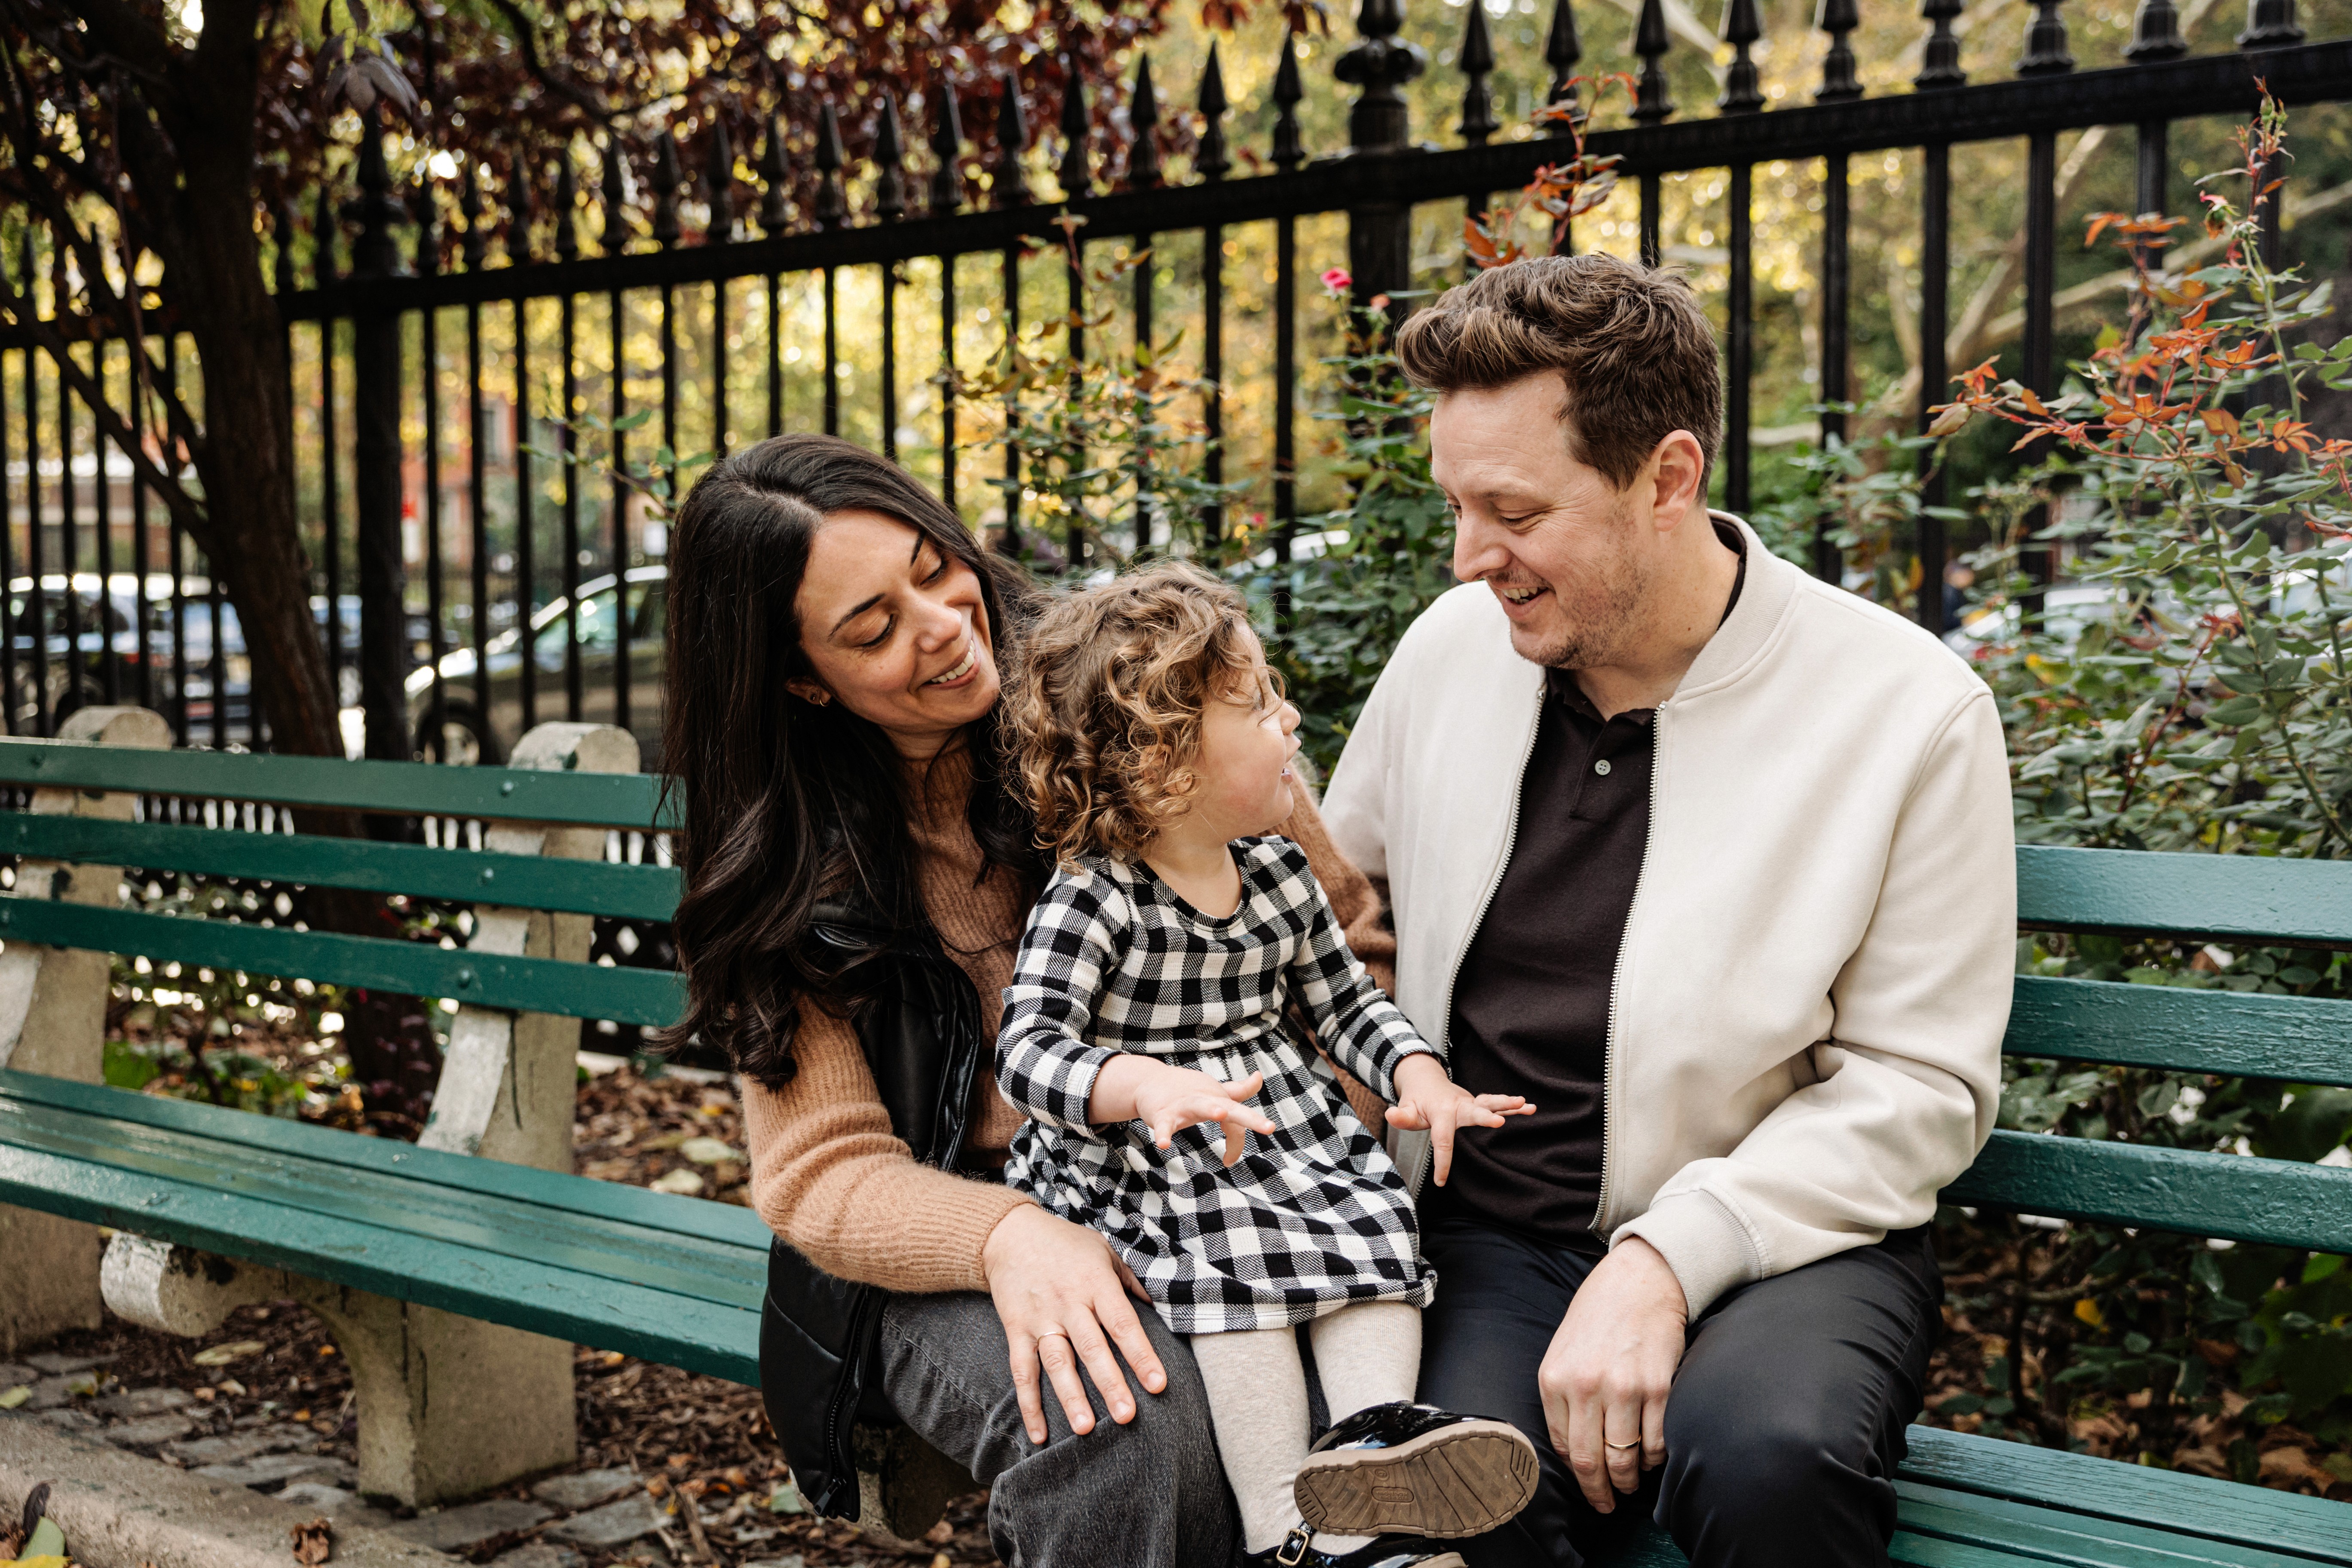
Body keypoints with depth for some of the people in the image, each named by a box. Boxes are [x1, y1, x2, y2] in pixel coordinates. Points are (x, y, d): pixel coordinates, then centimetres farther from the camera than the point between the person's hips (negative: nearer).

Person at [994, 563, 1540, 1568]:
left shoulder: (1278, 875, 8)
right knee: (1235, 1263, -29)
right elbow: (1027, 1051, -21)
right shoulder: (1089, 902, -14)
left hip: (1289, 1135, 6)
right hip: (1140, 1169, -6)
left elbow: (1346, 1000, 18)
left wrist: (1419, 1076, -2)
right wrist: (1146, 1083, -40)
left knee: (1372, 1220, -20)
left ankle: (1377, 1436, -29)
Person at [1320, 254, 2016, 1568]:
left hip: (1776, 1229, -1)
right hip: (1486, 1236, 2)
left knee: (1763, 1455, -34)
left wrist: (1667, 1258, -19)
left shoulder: (1911, 711, -8)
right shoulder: (1453, 644, 5)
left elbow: (1921, 1088, -7)